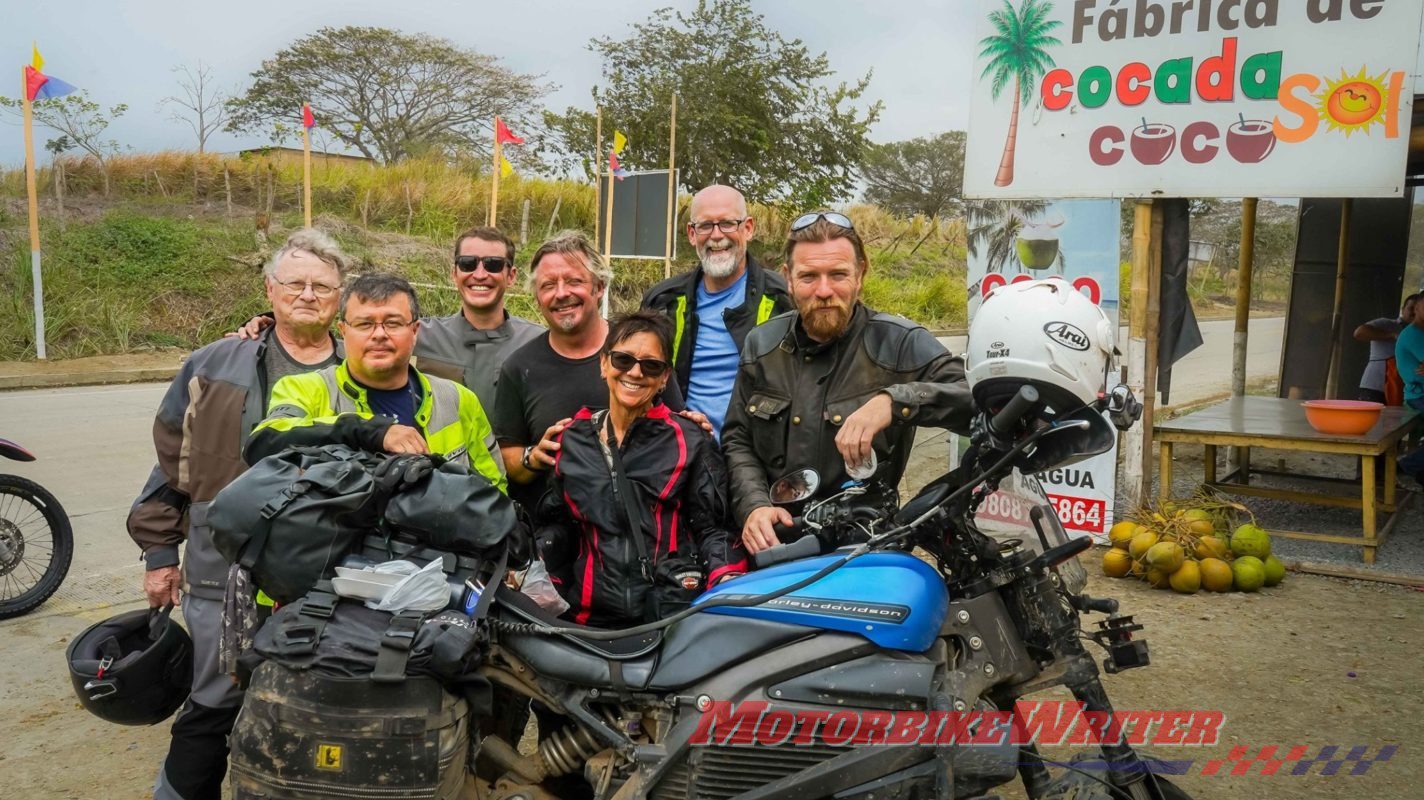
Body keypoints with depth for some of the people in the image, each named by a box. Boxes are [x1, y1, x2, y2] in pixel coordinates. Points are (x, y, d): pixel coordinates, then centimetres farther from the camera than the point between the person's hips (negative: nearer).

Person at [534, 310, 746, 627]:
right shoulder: (571, 440, 18)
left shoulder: (689, 441, 10)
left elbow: (711, 527, 6)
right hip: (591, 615, 3)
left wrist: (729, 580, -12)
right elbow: (557, 524, 23)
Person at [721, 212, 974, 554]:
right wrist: (754, 505, -6)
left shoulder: (901, 343, -4)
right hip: (771, 540, 3)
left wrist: (894, 400, -30)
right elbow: (737, 440, 13)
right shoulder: (761, 343, 11)